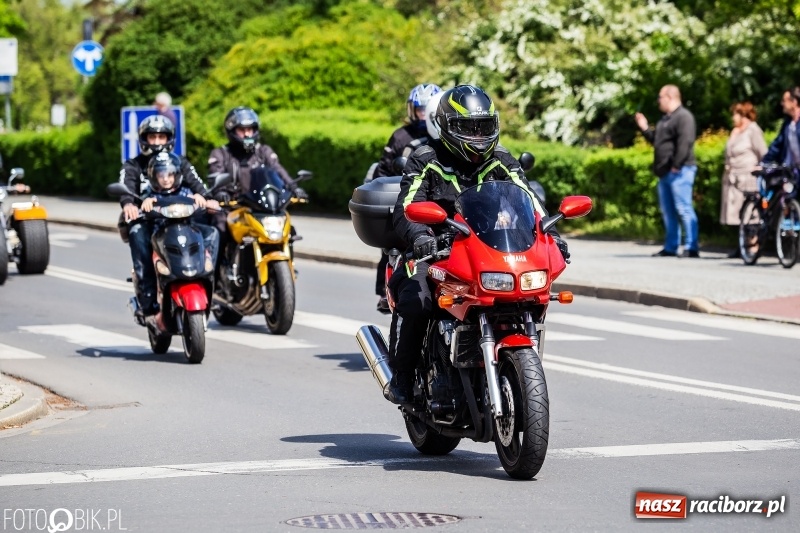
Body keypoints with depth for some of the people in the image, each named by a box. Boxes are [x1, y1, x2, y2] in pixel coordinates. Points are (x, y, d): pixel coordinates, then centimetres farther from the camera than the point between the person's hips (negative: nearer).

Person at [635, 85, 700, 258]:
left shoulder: (683, 116, -11)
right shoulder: (665, 119, 21)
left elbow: (685, 143, -21)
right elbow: (656, 140, 29)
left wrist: (676, 165, -24)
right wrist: (645, 128, 18)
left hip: (679, 171, -10)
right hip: (665, 172, 10)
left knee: (683, 209, -11)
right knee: (668, 211, 12)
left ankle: (692, 247, -11)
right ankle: (670, 247, 17)